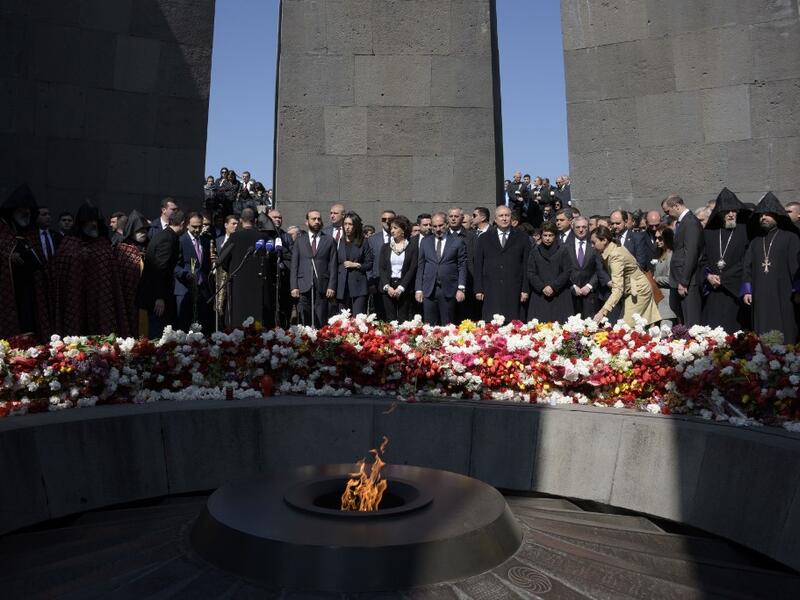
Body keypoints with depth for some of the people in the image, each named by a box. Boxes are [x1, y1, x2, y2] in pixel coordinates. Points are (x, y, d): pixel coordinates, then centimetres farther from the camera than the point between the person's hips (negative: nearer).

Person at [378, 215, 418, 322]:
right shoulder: (385, 248, 12)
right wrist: (387, 287, -9)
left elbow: (412, 269, -4)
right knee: (390, 320, 1)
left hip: (405, 288, -2)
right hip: (388, 288, 2)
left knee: (403, 320, -4)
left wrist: (401, 288, -13)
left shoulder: (413, 247, 3)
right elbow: (381, 268, 5)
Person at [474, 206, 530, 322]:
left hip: (514, 292, 0)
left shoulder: (522, 238, 10)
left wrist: (525, 290, -1)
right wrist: (478, 290, 2)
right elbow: (478, 266, 9)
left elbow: (526, 266, 6)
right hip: (490, 293, 1)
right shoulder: (483, 239, 12)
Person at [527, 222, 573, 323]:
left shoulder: (562, 251, 7)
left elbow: (567, 272, 1)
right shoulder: (535, 252, 10)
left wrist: (553, 287, -10)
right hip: (539, 295, 1)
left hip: (559, 296, -1)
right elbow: (531, 273, 5)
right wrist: (542, 287, -9)